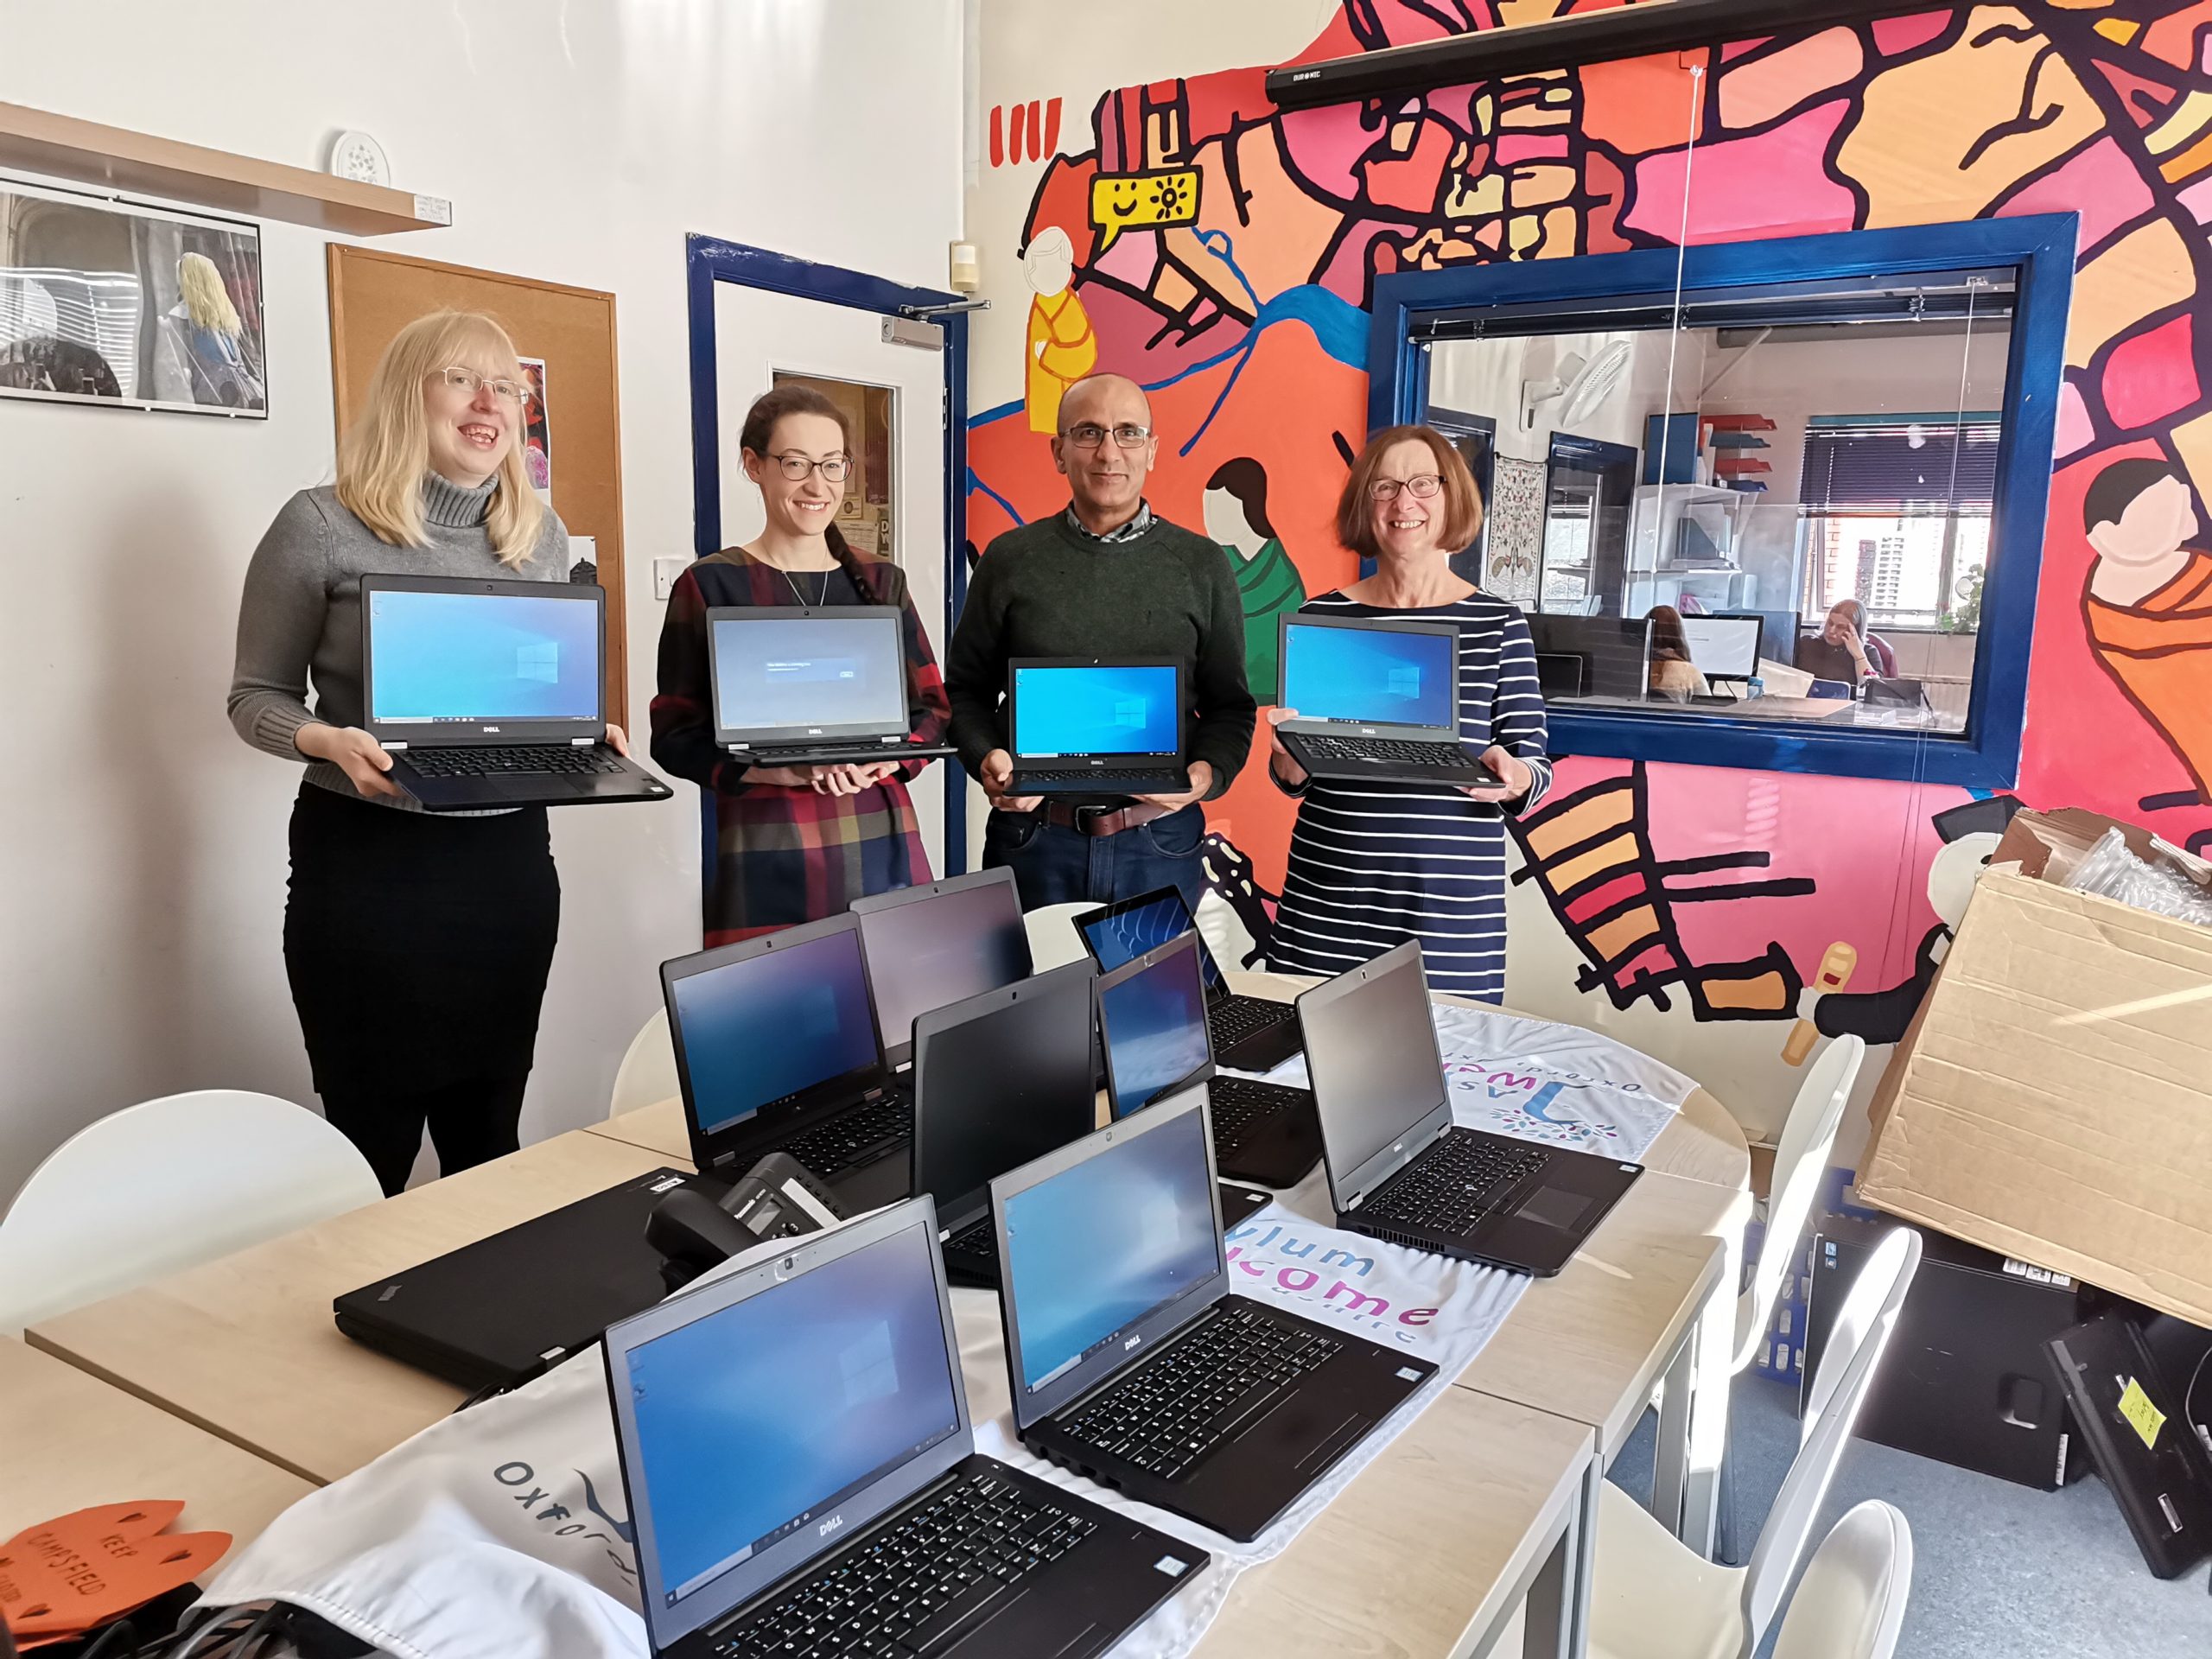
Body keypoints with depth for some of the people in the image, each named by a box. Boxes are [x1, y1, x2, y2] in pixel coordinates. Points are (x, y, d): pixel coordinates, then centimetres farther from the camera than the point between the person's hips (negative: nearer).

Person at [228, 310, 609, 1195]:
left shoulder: (542, 535, 8)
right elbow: (256, 696, -1)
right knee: (373, 1139, 4)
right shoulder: (323, 525, -7)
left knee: (489, 1133, 14)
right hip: (367, 859, -4)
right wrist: (329, 741, -21)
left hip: (511, 856, 4)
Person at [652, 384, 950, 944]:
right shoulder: (711, 585, 1)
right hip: (766, 859, -3)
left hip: (883, 850, 4)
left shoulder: (881, 581, 12)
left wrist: (879, 759, -9)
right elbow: (675, 737, -3)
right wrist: (784, 771, -18)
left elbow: (933, 710, 12)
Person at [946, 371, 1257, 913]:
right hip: (1032, 838, 0)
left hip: (1160, 843, 0)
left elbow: (1231, 705, 6)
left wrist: (1208, 773, -13)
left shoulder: (1204, 567, 4)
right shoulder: (1009, 560, 4)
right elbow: (967, 689, 9)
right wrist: (987, 759, -11)